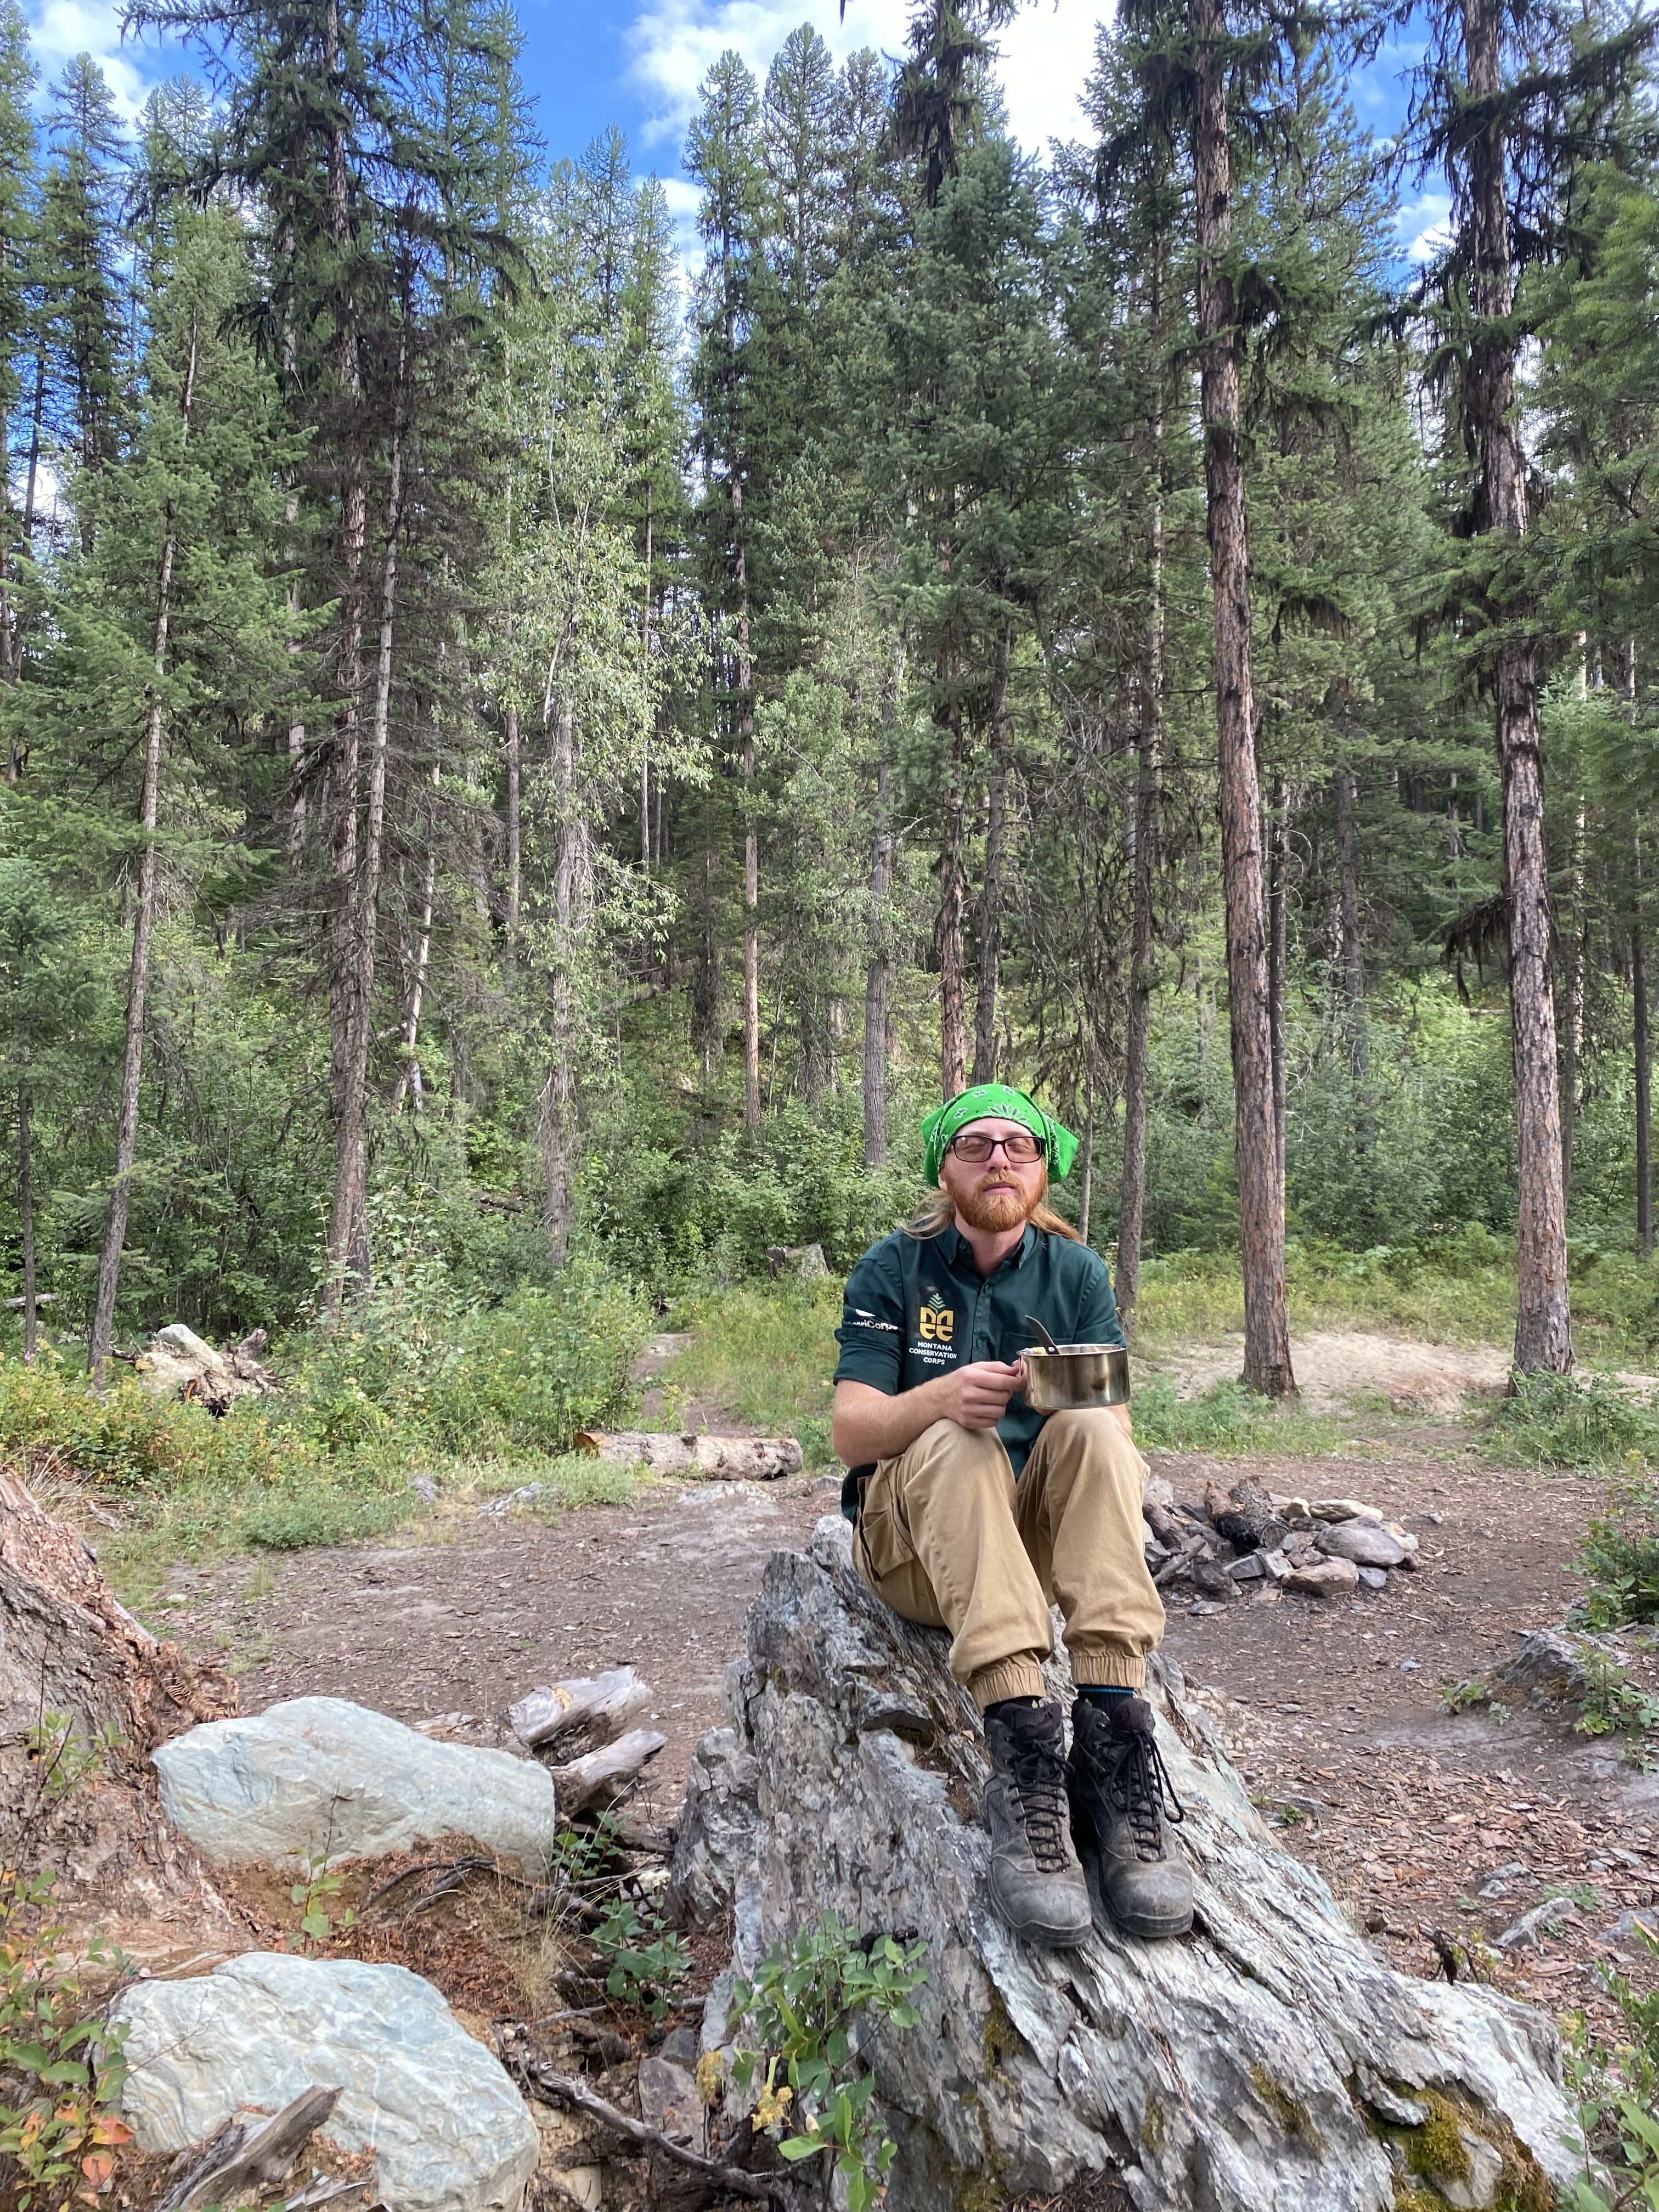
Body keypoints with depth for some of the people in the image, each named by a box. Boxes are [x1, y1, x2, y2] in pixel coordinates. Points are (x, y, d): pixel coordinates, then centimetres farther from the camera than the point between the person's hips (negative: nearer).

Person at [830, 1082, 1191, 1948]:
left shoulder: (1077, 1273, 5)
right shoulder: (894, 1269, -2)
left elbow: (1119, 1433, -4)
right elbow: (849, 1433, -10)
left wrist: (1084, 1399, -28)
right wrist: (941, 1397, -31)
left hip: (1036, 1532, 2)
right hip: (909, 1534, -2)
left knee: (1092, 1433, -27)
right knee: (955, 1447, -33)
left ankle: (1111, 1736, -39)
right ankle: (1024, 1746, -46)